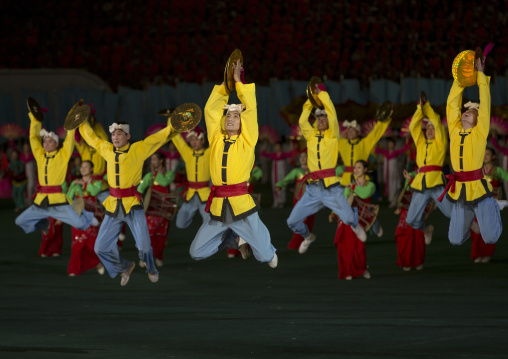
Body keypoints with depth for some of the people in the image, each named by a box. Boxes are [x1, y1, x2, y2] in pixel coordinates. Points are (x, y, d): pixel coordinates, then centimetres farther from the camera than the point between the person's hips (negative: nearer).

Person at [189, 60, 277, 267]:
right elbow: (210, 110, 9)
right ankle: (235, 240, 28)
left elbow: (250, 109, -1)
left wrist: (238, 81, 4)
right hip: (218, 208, 3)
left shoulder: (246, 141, 4)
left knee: (265, 256, -4)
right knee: (196, 253, 5)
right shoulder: (216, 140, 11)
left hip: (241, 206, -3)